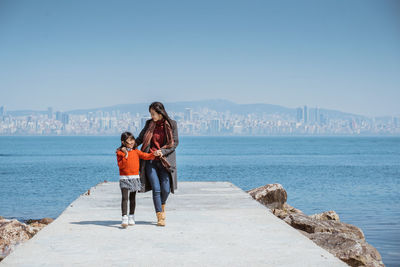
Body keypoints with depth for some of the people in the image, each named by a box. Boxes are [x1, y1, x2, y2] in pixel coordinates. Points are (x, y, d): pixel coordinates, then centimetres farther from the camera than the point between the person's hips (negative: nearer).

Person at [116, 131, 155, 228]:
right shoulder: (120, 153, -3)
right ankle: (124, 218, -18)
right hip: (124, 178, -4)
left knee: (132, 198, 12)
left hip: (135, 177, 4)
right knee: (124, 197, -14)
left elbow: (146, 156, -1)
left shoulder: (136, 151, 7)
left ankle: (131, 217, 23)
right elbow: (120, 165, -11)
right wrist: (125, 156, -20)